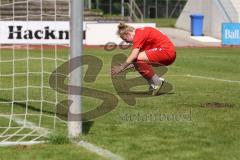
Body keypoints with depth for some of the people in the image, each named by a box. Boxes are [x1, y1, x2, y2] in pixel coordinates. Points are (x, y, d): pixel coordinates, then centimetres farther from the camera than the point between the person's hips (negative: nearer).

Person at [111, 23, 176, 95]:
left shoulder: (139, 34, -13)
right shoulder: (141, 32, 18)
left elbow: (133, 56, -20)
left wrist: (121, 68, -10)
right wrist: (125, 66, 16)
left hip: (166, 51, -11)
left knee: (138, 59, -19)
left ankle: (156, 81, -11)